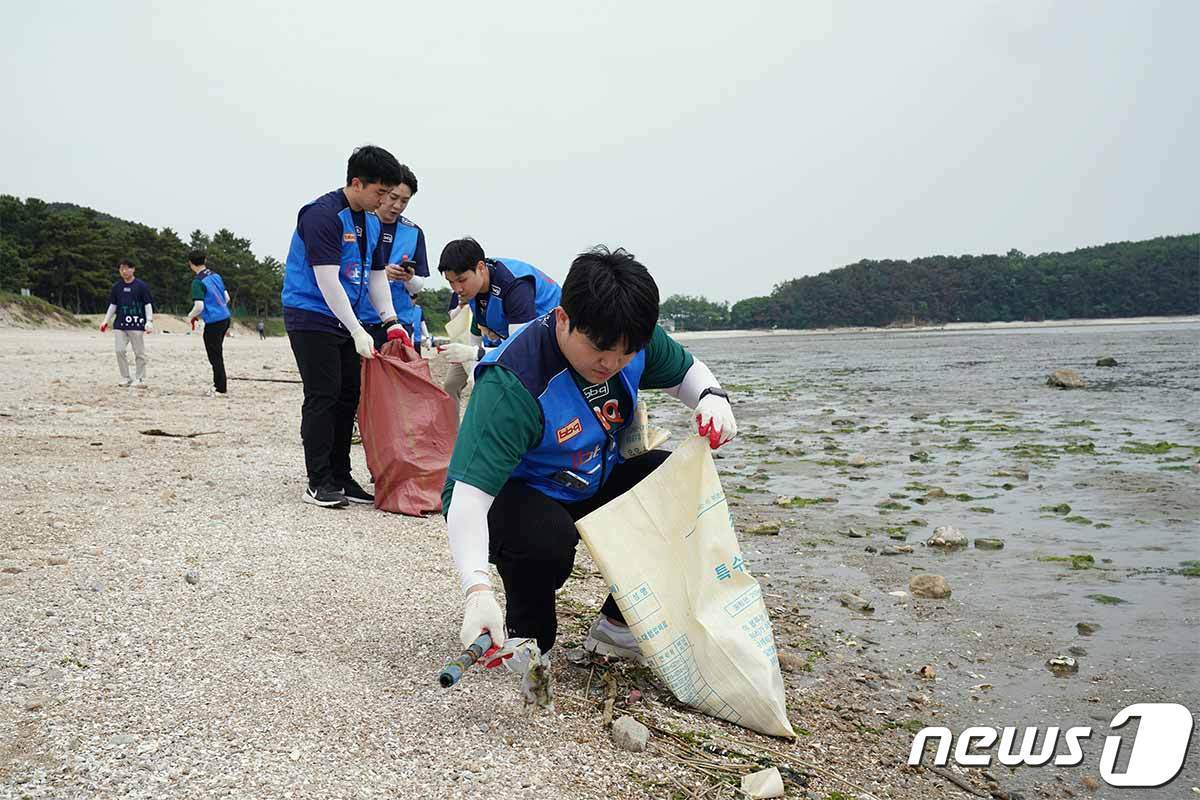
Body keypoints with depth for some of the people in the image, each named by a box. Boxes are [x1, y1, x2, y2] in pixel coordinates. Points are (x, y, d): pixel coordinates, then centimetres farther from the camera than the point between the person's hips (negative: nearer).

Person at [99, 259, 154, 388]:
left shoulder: (141, 285, -2)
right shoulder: (116, 287, 10)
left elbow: (148, 304, -2)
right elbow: (113, 305, 18)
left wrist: (149, 321, -11)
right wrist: (106, 321, 13)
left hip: (137, 325, -4)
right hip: (120, 324, 4)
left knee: (139, 353, 0)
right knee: (120, 351, -1)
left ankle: (140, 379, 9)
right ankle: (125, 378, 8)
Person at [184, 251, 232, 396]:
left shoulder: (198, 281, -14)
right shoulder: (215, 275, 9)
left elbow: (199, 306, -21)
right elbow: (227, 298, 14)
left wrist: (190, 316, -2)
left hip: (213, 322, -8)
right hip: (225, 318, 8)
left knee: (215, 356, 2)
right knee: (217, 353, 21)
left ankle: (221, 388, 8)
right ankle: (220, 382, 29)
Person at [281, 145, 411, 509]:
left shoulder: (372, 222, 10)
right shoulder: (323, 214, -17)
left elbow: (376, 275, 13)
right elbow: (327, 281, -22)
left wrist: (391, 322, 2)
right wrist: (358, 332, -23)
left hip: (345, 321, 8)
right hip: (311, 318, -8)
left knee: (348, 397, 7)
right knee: (323, 396, -9)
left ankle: (341, 477, 15)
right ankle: (318, 482, -1)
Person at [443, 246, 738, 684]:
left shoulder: (632, 339, -15)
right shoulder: (512, 384, -35)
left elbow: (686, 371, 6)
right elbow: (469, 496, -40)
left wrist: (712, 397, -18)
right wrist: (477, 590, -54)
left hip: (592, 484, 7)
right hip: (512, 496, -6)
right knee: (548, 538, -39)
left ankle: (617, 627, 1)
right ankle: (524, 634, -3)